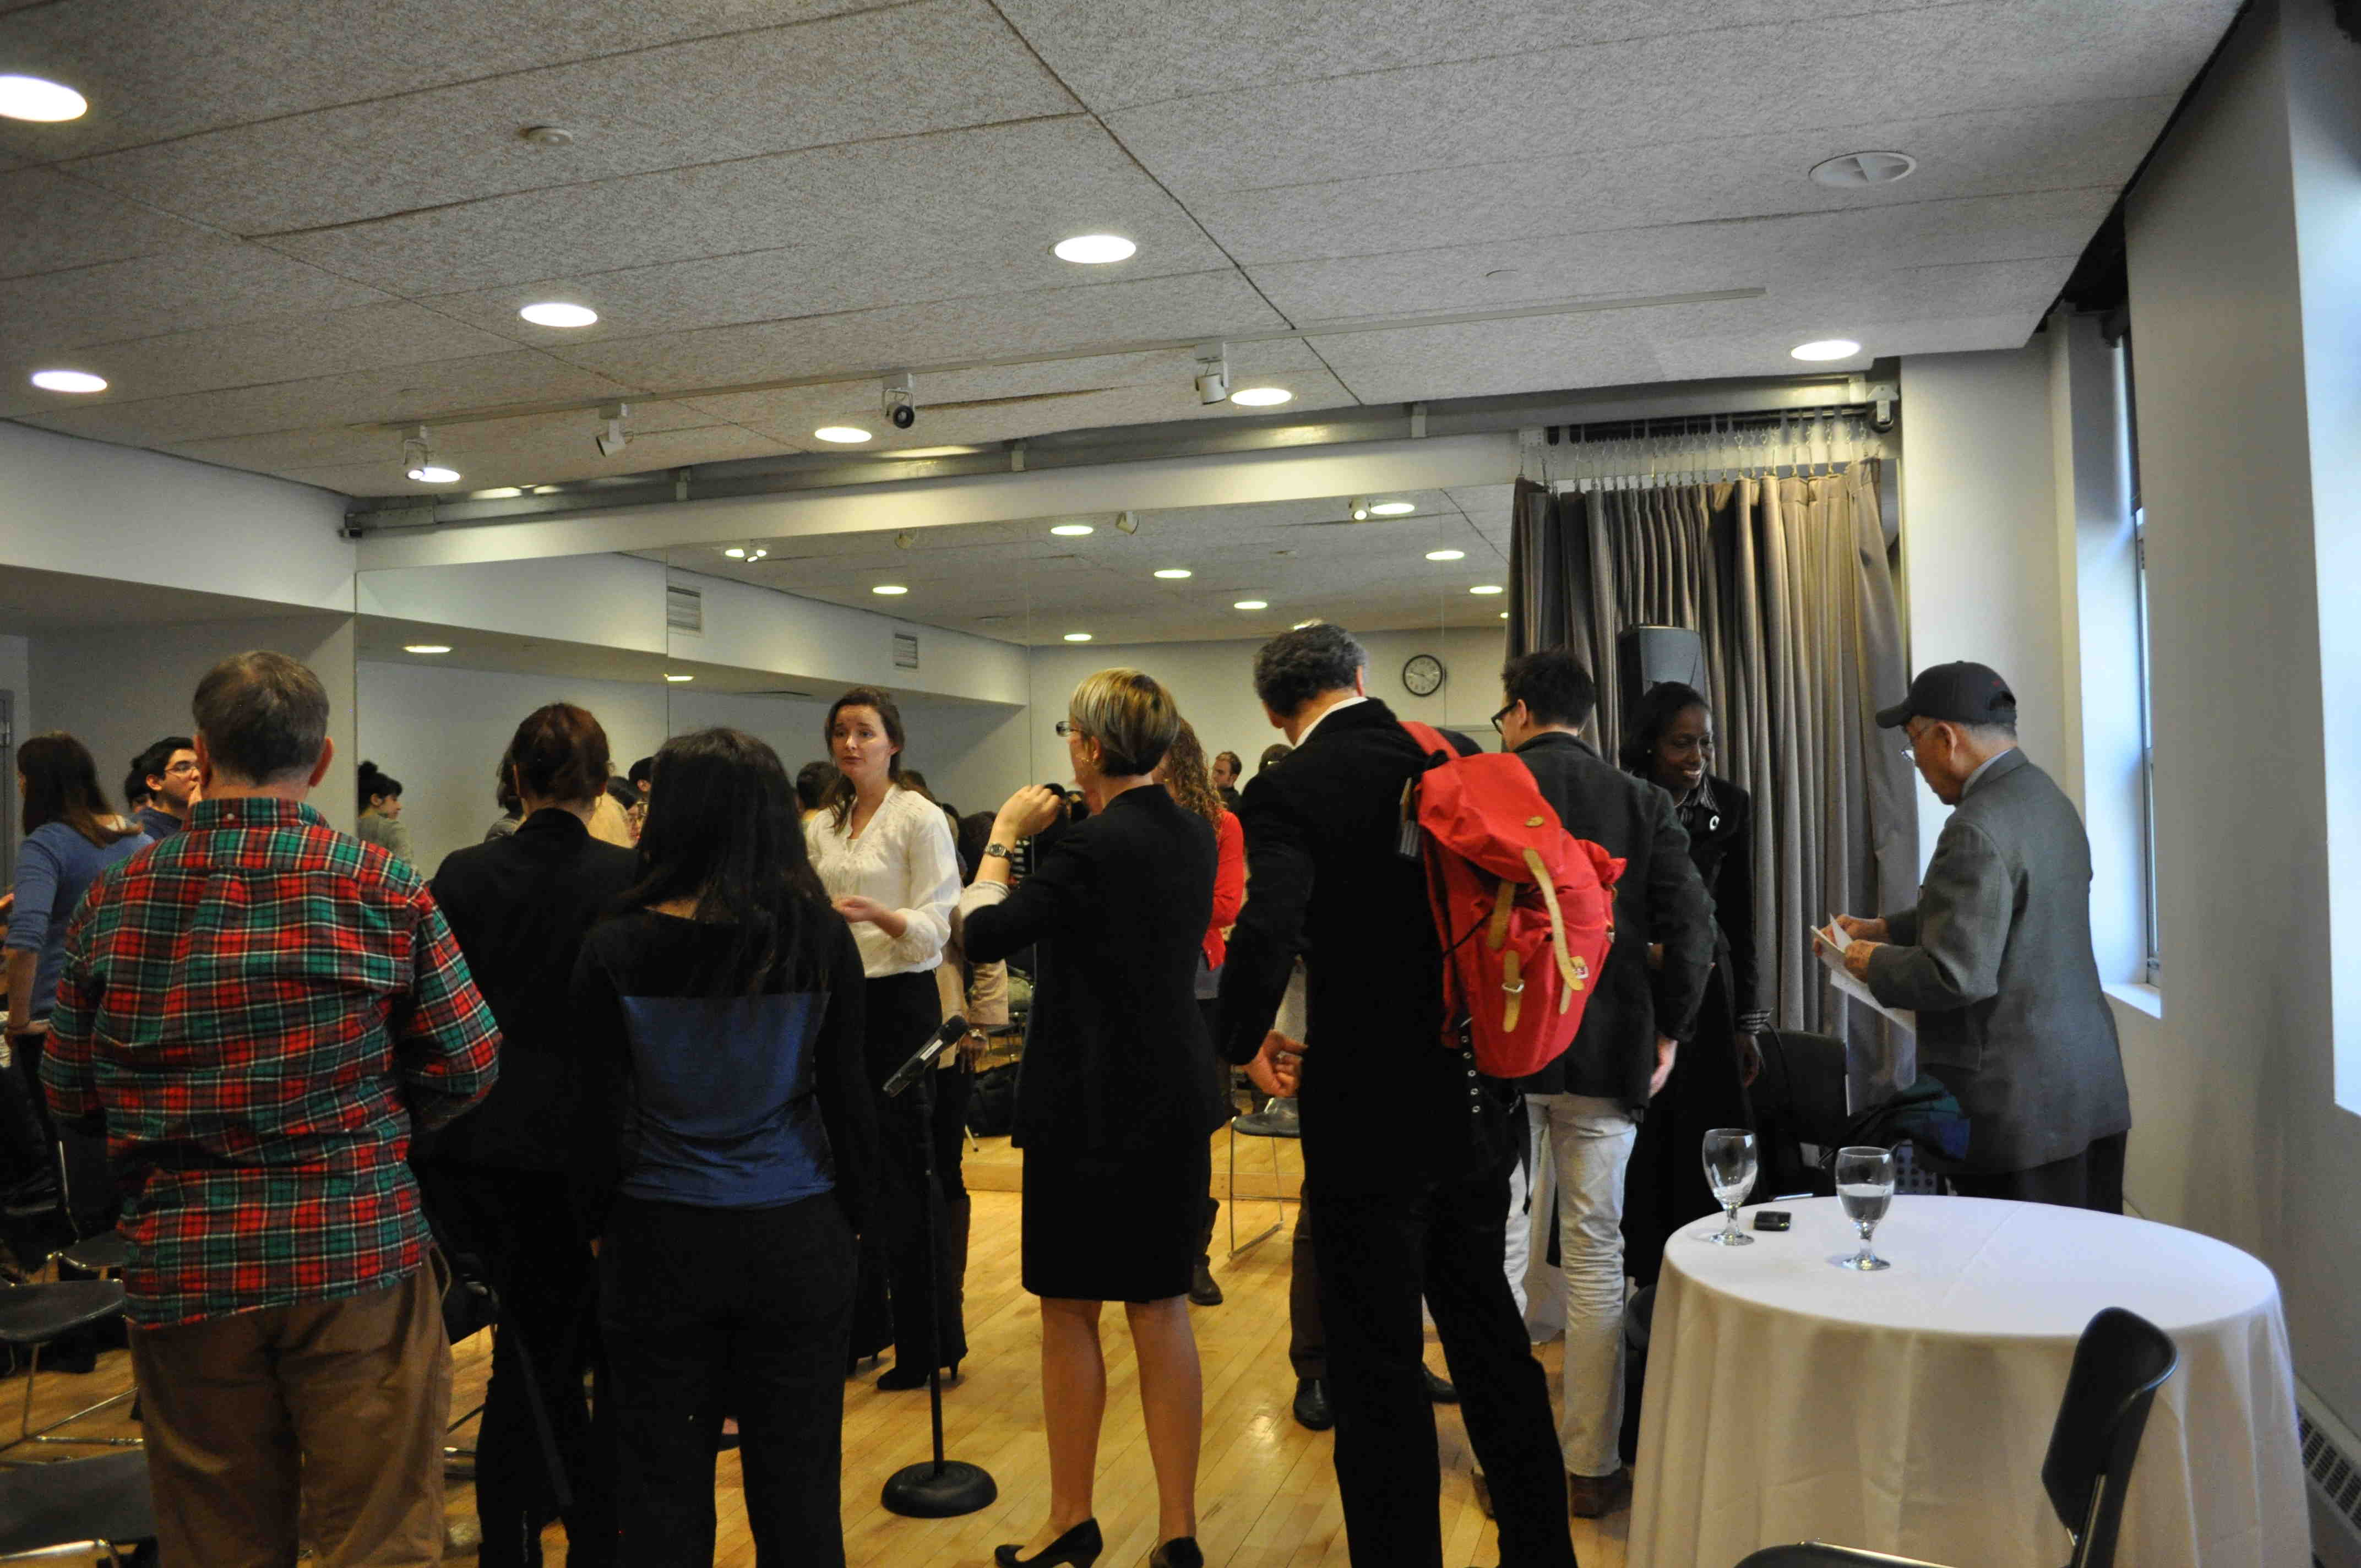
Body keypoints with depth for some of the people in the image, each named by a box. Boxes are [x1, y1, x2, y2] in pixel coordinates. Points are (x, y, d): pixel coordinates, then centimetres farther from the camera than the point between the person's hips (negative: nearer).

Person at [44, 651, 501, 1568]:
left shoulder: (115, 898, 1)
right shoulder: (383, 889, -6)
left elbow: (68, 1097, 8)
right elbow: (468, 1067, -5)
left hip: (181, 1275, 3)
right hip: (360, 1256, -2)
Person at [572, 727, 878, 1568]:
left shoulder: (613, 948, -9)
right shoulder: (820, 938, -9)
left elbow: (597, 1108, -1)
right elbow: (846, 1095, -3)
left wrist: (596, 1228, 12)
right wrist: (853, 1215, 10)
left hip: (661, 1244, 0)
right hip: (797, 1239, 1)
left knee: (661, 1493, 14)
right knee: (798, 1485, 13)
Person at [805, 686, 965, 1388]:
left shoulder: (921, 818, -7)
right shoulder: (823, 825, 12)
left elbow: (934, 929, -14)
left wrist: (879, 915, -30)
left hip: (900, 1002, -6)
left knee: (906, 1171, -2)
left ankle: (931, 1343, 9)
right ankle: (860, 1324, 25)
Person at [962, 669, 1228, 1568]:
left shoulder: (1092, 848, -19)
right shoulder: (1193, 834, 3)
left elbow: (984, 935, -14)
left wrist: (1005, 836, -2)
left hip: (1090, 1108, -6)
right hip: (1174, 1103, 7)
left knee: (1070, 1308, 9)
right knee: (1162, 1307, 12)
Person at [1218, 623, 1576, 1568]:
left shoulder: (1289, 790, -13)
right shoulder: (1461, 758, 3)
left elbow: (1267, 930, -28)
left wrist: (1245, 1039, -10)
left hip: (1367, 1110, -6)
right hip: (1475, 1100, 6)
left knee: (1377, 1364, 7)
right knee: (1489, 1332, 22)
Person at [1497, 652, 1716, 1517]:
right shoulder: (1642, 801, 1)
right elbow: (1690, 924, -5)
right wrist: (1668, 1030, 5)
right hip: (1607, 1054, 1)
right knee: (1595, 1256, 10)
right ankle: (1591, 1467, 17)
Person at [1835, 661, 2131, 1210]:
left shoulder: (1977, 831, -22)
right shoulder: (2048, 798, 10)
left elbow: (1957, 976, -25)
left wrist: (1877, 964, -8)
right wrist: (1886, 929, 16)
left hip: (2021, 1104, -9)